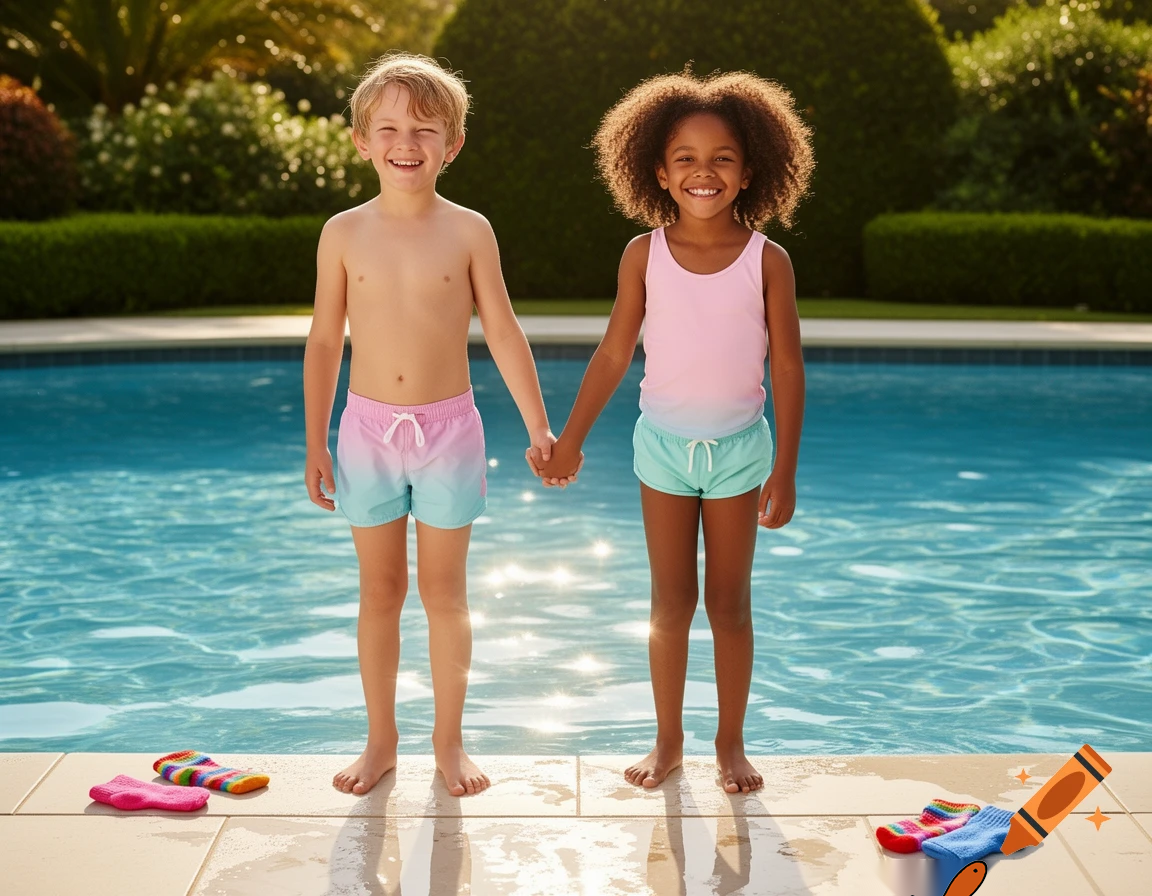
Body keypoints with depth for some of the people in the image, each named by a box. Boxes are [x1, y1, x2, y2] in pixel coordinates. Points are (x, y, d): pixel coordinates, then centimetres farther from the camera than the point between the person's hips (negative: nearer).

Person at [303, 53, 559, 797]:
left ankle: (449, 740, 22)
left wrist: (539, 429, 1)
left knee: (444, 592, 7)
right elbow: (325, 342, 4)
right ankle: (382, 740, 24)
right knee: (380, 591, 10)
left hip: (447, 428, -1)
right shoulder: (344, 233, -1)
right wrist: (316, 444, 4)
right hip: (368, 428, 1)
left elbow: (503, 332, 1)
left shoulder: (469, 231, -4)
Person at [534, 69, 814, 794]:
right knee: (671, 601, 9)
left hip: (738, 446, -1)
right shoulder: (645, 255, -6)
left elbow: (788, 368, -7)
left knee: (730, 602, 9)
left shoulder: (767, 260, -10)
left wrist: (785, 470, -7)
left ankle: (731, 743, 24)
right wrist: (571, 438, 5)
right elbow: (614, 353, 2)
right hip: (663, 442, 1)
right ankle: (669, 741, 24)